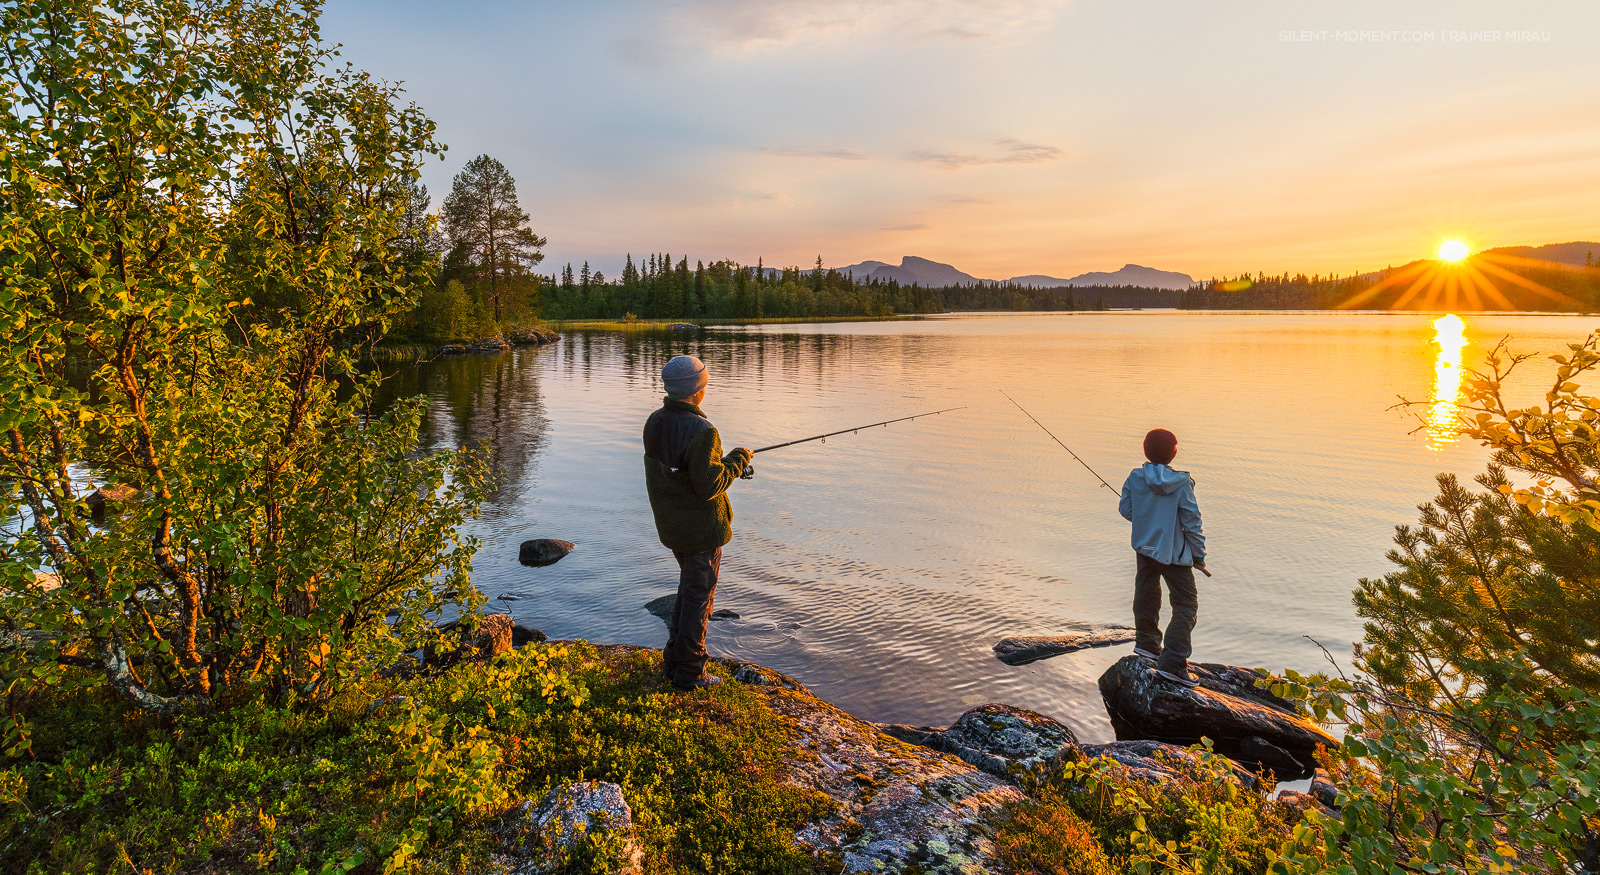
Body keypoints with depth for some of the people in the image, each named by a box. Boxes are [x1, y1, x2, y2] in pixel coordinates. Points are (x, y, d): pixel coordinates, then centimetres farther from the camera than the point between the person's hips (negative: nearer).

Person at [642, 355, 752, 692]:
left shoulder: (654, 423, 1)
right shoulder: (701, 432, -26)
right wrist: (735, 462, -10)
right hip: (701, 528, -8)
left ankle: (673, 661, 33)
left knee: (690, 588, 24)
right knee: (699, 597, 6)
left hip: (670, 524, 8)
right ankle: (689, 674, 18)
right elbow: (708, 486, -25)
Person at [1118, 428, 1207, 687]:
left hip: (1144, 546, 5)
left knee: (1147, 593, 23)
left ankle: (1147, 642, 39)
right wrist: (1199, 555, -1)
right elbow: (1192, 522, -12)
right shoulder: (1182, 483, -17)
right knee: (1186, 604, 3)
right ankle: (1172, 663, -4)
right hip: (1173, 552, -5)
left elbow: (1126, 510, 2)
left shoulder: (1135, 478, -8)